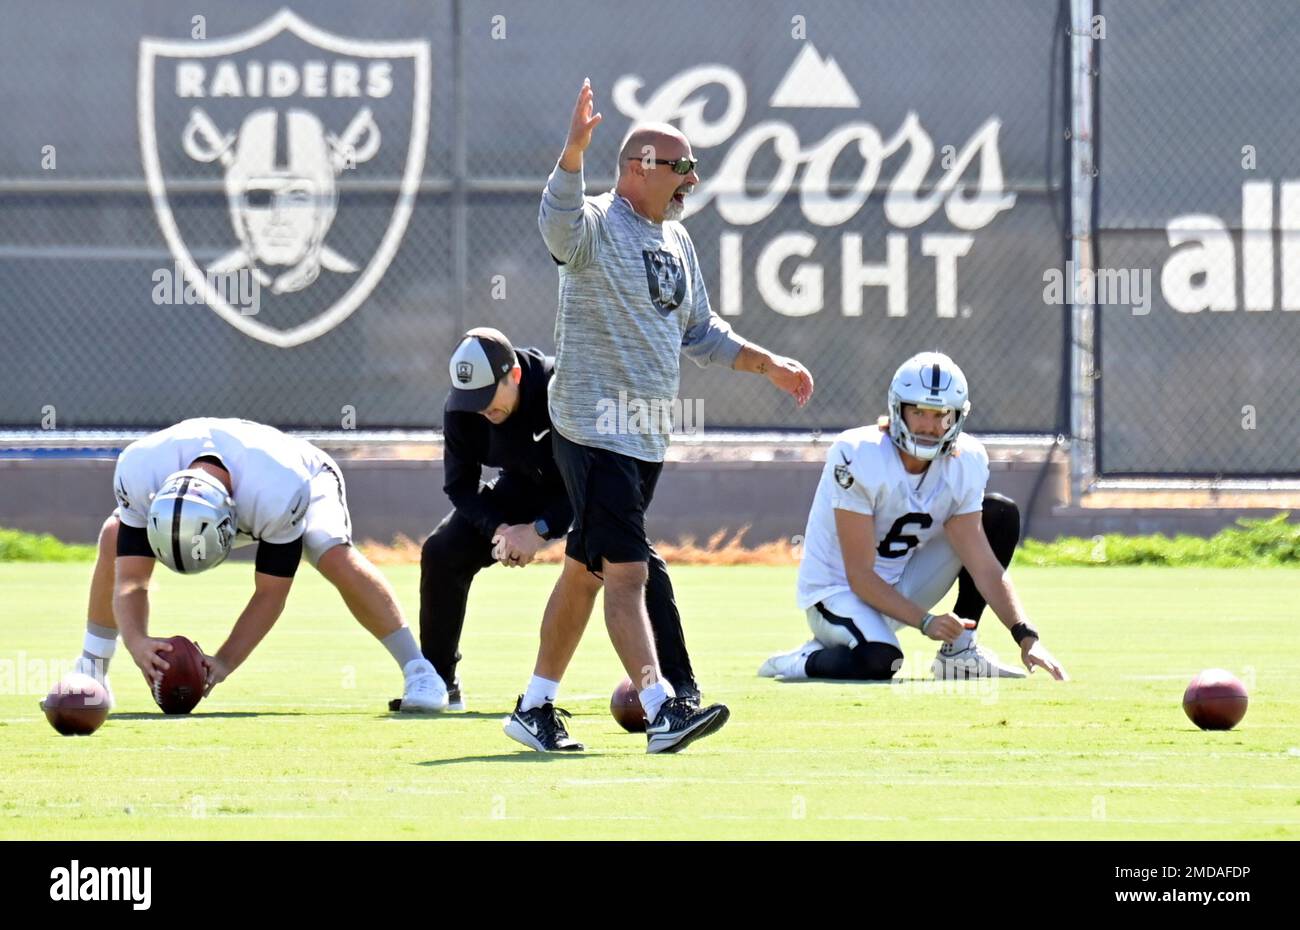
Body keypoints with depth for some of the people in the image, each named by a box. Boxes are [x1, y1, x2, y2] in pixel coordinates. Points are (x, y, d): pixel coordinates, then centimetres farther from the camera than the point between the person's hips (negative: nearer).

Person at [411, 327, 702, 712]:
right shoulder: (460, 409, -22)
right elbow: (459, 484, -11)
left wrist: (540, 529, -36)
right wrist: (498, 528, -29)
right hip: (522, 488, 4)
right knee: (442, 552, -9)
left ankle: (679, 682, -20)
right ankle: (439, 683, 6)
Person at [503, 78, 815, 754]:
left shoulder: (676, 240, 16)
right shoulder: (594, 227, -10)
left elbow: (699, 331, 26)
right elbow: (558, 219, -36)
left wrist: (767, 364, 16)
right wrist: (575, 148, -52)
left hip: (648, 437, 9)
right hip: (594, 431, -9)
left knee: (586, 570, 13)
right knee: (626, 571, -13)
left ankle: (535, 708, 21)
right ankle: (662, 710, -19)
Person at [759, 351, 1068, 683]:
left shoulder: (964, 462, -7)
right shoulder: (858, 455, -24)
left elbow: (983, 565, -8)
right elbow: (861, 577, -24)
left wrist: (1026, 637, -21)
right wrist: (925, 621, -33)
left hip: (899, 587, 7)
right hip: (837, 591, -7)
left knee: (1001, 514, -3)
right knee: (878, 662, -39)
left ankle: (961, 650, -1)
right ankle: (803, 662, -4)